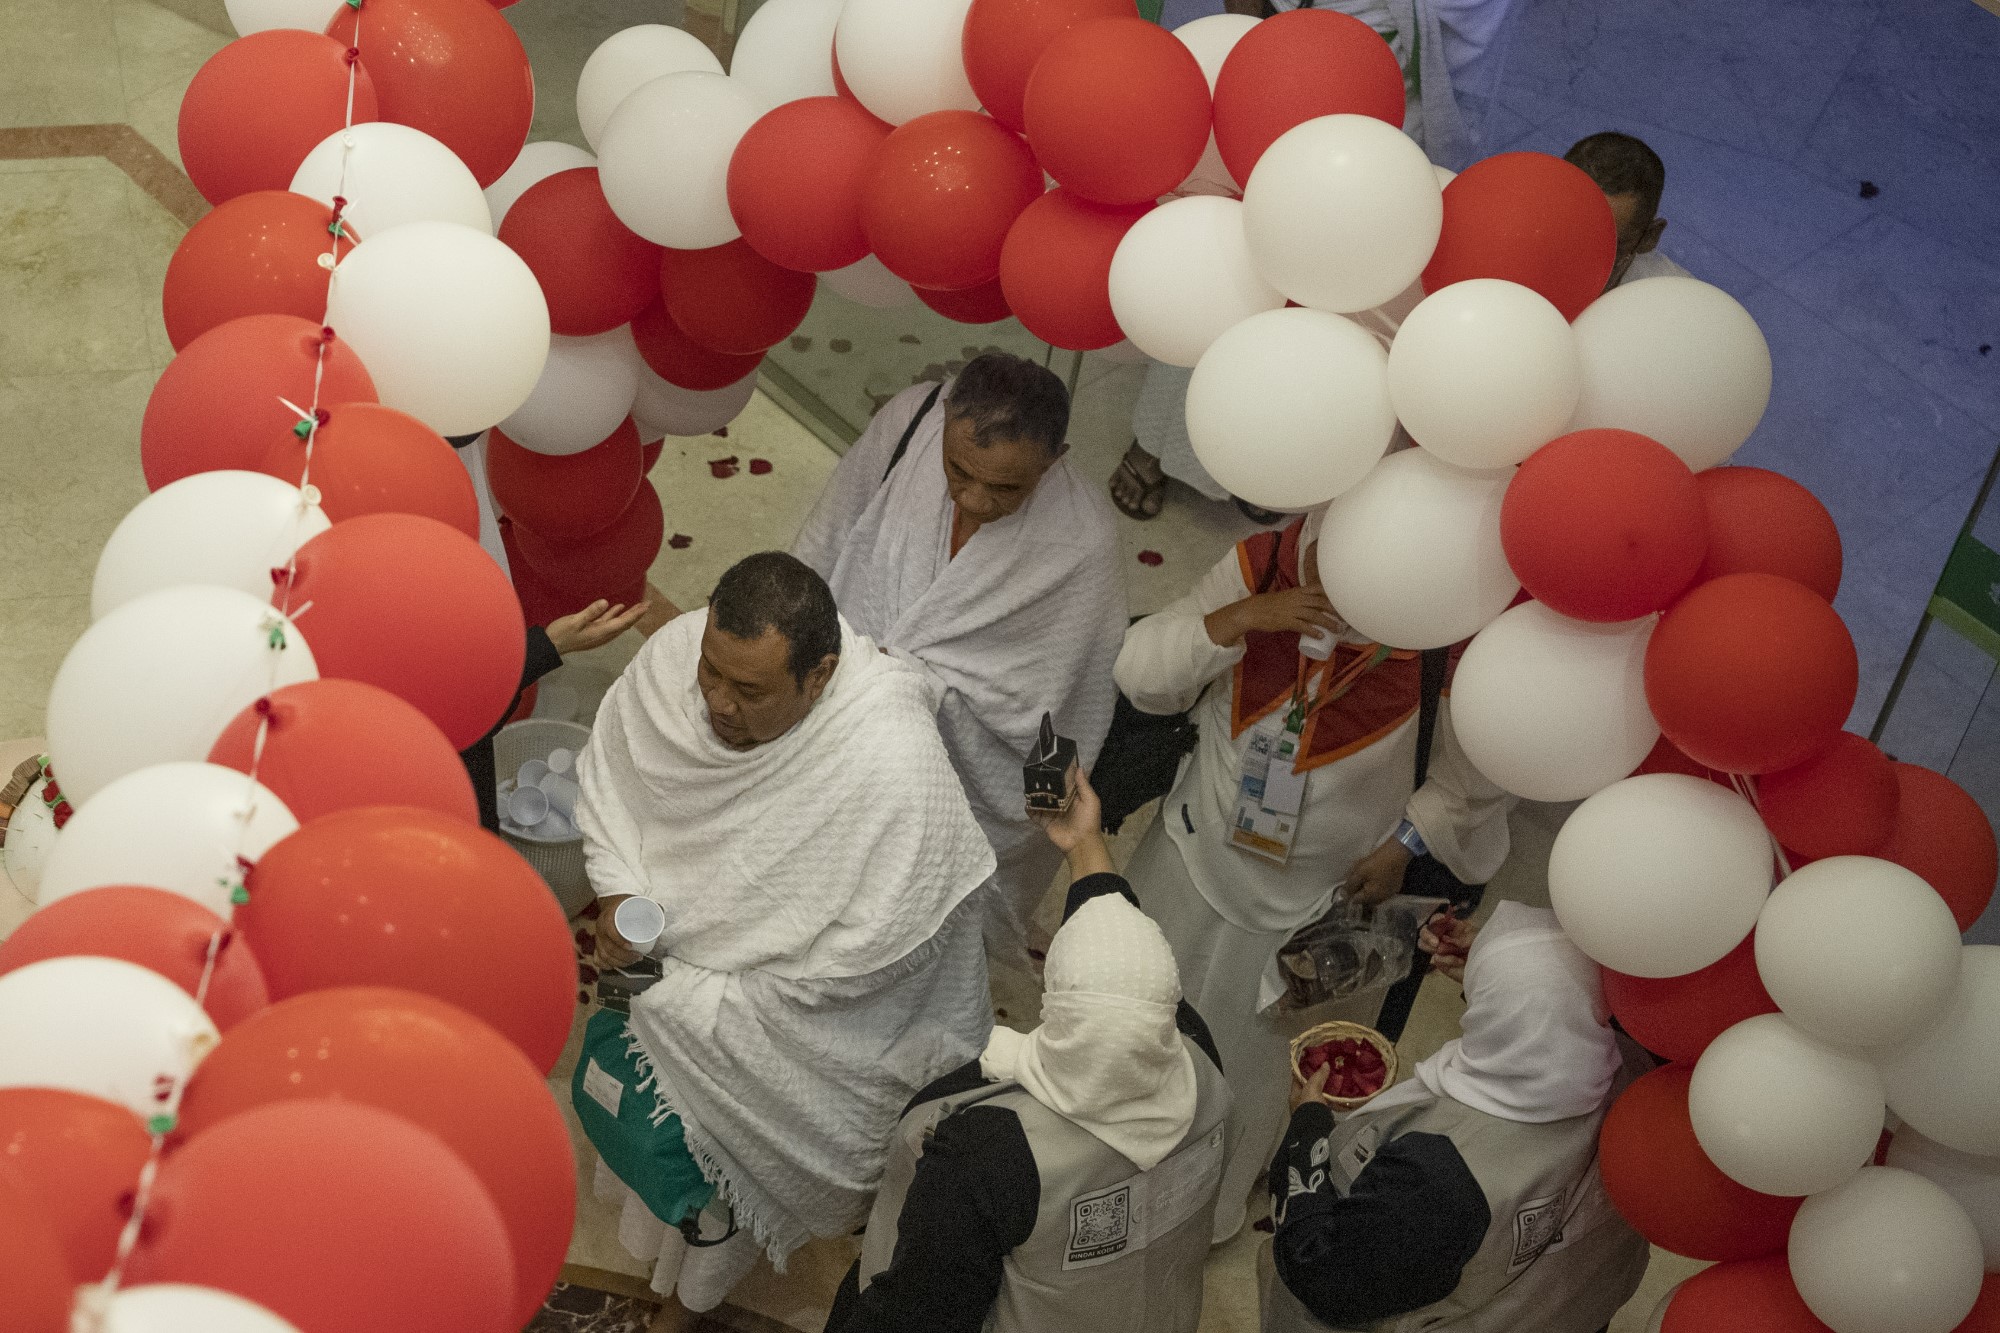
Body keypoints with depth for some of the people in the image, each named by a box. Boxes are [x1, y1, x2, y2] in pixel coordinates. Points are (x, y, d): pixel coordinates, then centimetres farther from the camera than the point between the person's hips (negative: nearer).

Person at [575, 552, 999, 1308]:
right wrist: (616, 888, -18)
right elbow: (609, 767, -4)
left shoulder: (894, 763, -40)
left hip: (812, 1005, -4)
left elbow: (866, 953, -32)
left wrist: (712, 991, -24)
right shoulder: (678, 652, -24)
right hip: (677, 948, 5)